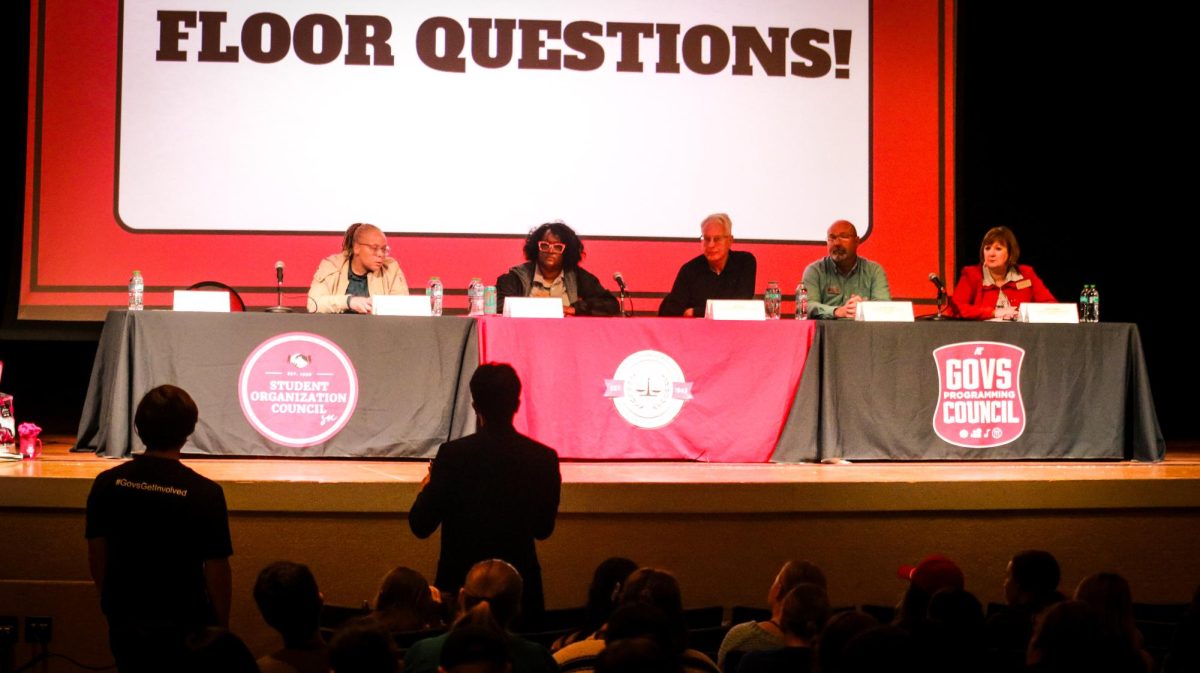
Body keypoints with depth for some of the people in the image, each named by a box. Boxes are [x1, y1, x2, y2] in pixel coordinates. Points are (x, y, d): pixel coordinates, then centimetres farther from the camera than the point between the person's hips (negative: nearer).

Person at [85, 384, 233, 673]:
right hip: (182, 627, -3)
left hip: (124, 622, 4)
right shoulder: (204, 493, -18)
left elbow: (97, 556, 2)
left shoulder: (106, 484, -7)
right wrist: (222, 627, 0)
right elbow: (216, 569, -14)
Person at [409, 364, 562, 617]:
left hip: (460, 586, -2)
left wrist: (426, 489, 12)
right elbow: (543, 529, 5)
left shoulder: (453, 454, -12)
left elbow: (421, 525, -7)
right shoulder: (544, 458, -6)